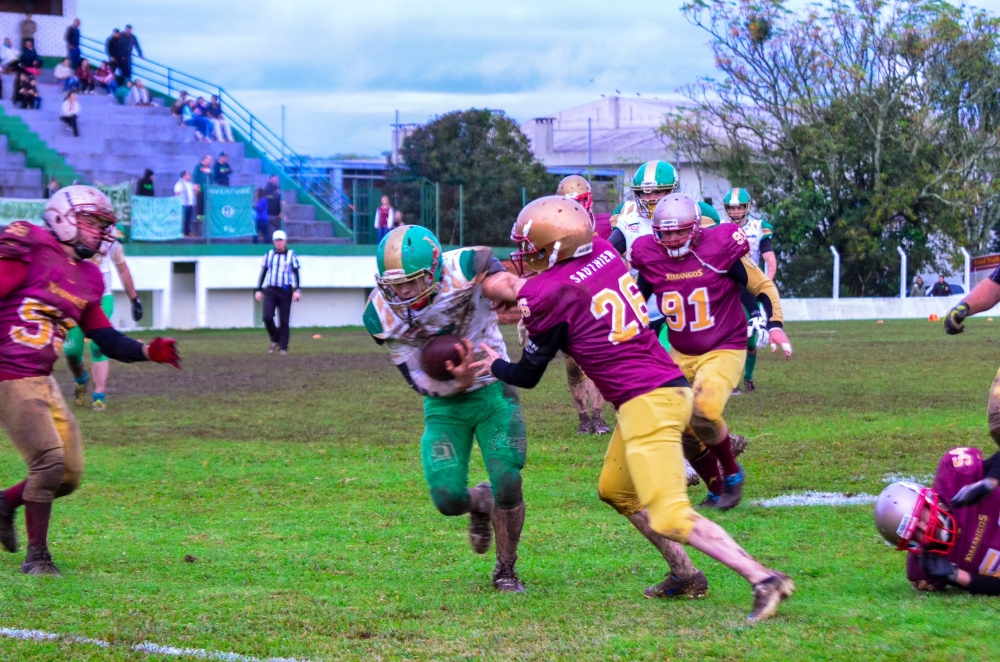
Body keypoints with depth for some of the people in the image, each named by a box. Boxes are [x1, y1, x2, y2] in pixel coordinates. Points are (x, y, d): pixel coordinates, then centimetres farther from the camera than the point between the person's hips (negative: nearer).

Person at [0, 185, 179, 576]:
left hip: (42, 380, 8)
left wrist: (147, 351, 1)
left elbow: (106, 340, 15)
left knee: (69, 474, 5)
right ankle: (36, 555, -3)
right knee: (49, 460, -15)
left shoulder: (87, 280, 14)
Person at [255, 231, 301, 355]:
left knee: (284, 320, -2)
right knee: (267, 317, -12)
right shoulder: (269, 255, 11)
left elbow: (296, 273, -1)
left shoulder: (291, 255, 3)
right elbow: (263, 273, 15)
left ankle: (283, 347, 7)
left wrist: (297, 290, -12)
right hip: (270, 291, 2)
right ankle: (275, 340, 10)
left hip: (285, 291, -2)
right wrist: (259, 290, 11)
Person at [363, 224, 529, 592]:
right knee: (447, 498, -11)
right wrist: (459, 379, -35)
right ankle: (479, 503, 28)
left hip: (491, 392, -2)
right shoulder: (382, 315, -16)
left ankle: (506, 569, 15)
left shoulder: (465, 269, -24)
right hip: (444, 405, 2)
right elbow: (424, 384, -13)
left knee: (507, 486, -13)